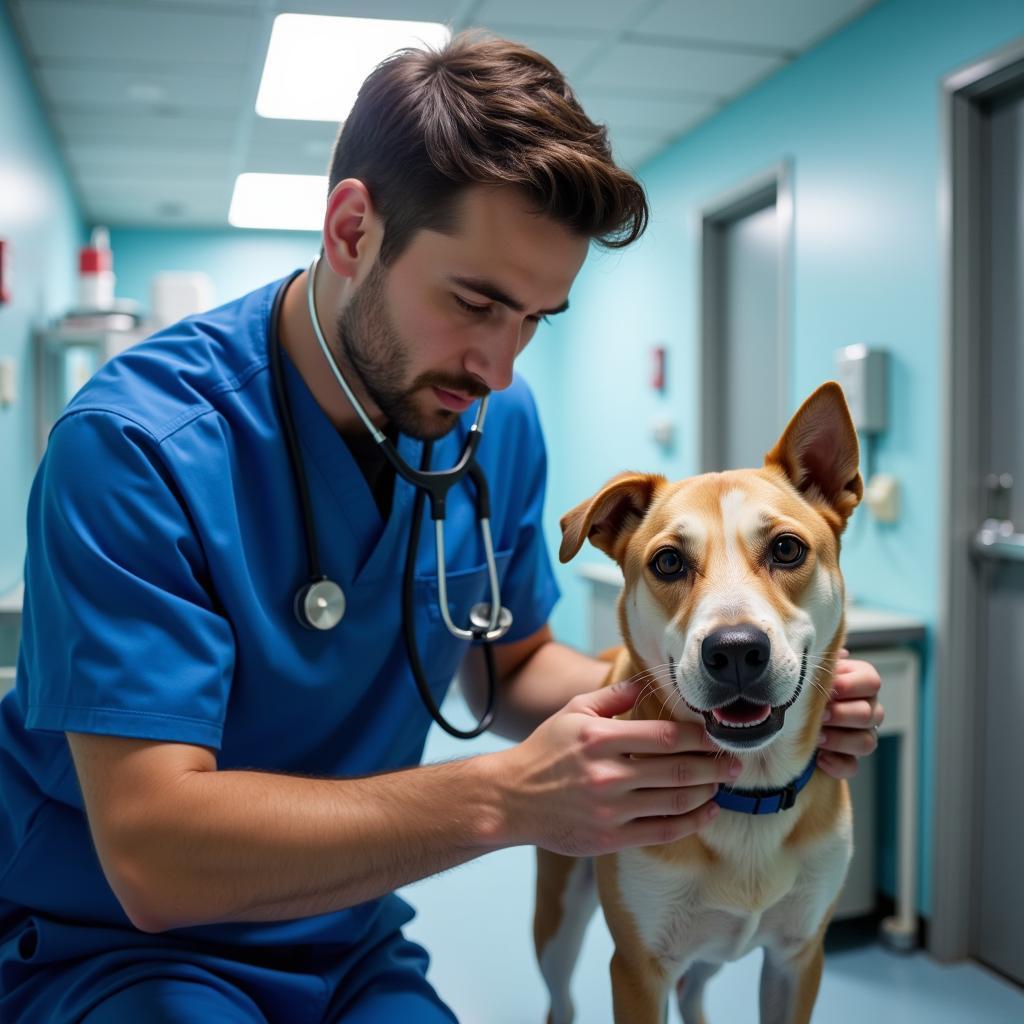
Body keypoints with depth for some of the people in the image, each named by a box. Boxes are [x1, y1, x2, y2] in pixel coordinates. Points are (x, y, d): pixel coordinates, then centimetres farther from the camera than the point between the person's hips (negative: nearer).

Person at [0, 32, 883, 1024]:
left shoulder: (499, 423, -6)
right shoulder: (136, 445, -25)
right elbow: (152, 853, -28)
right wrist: (509, 797, -34)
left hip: (349, 944, 4)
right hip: (108, 940, -3)